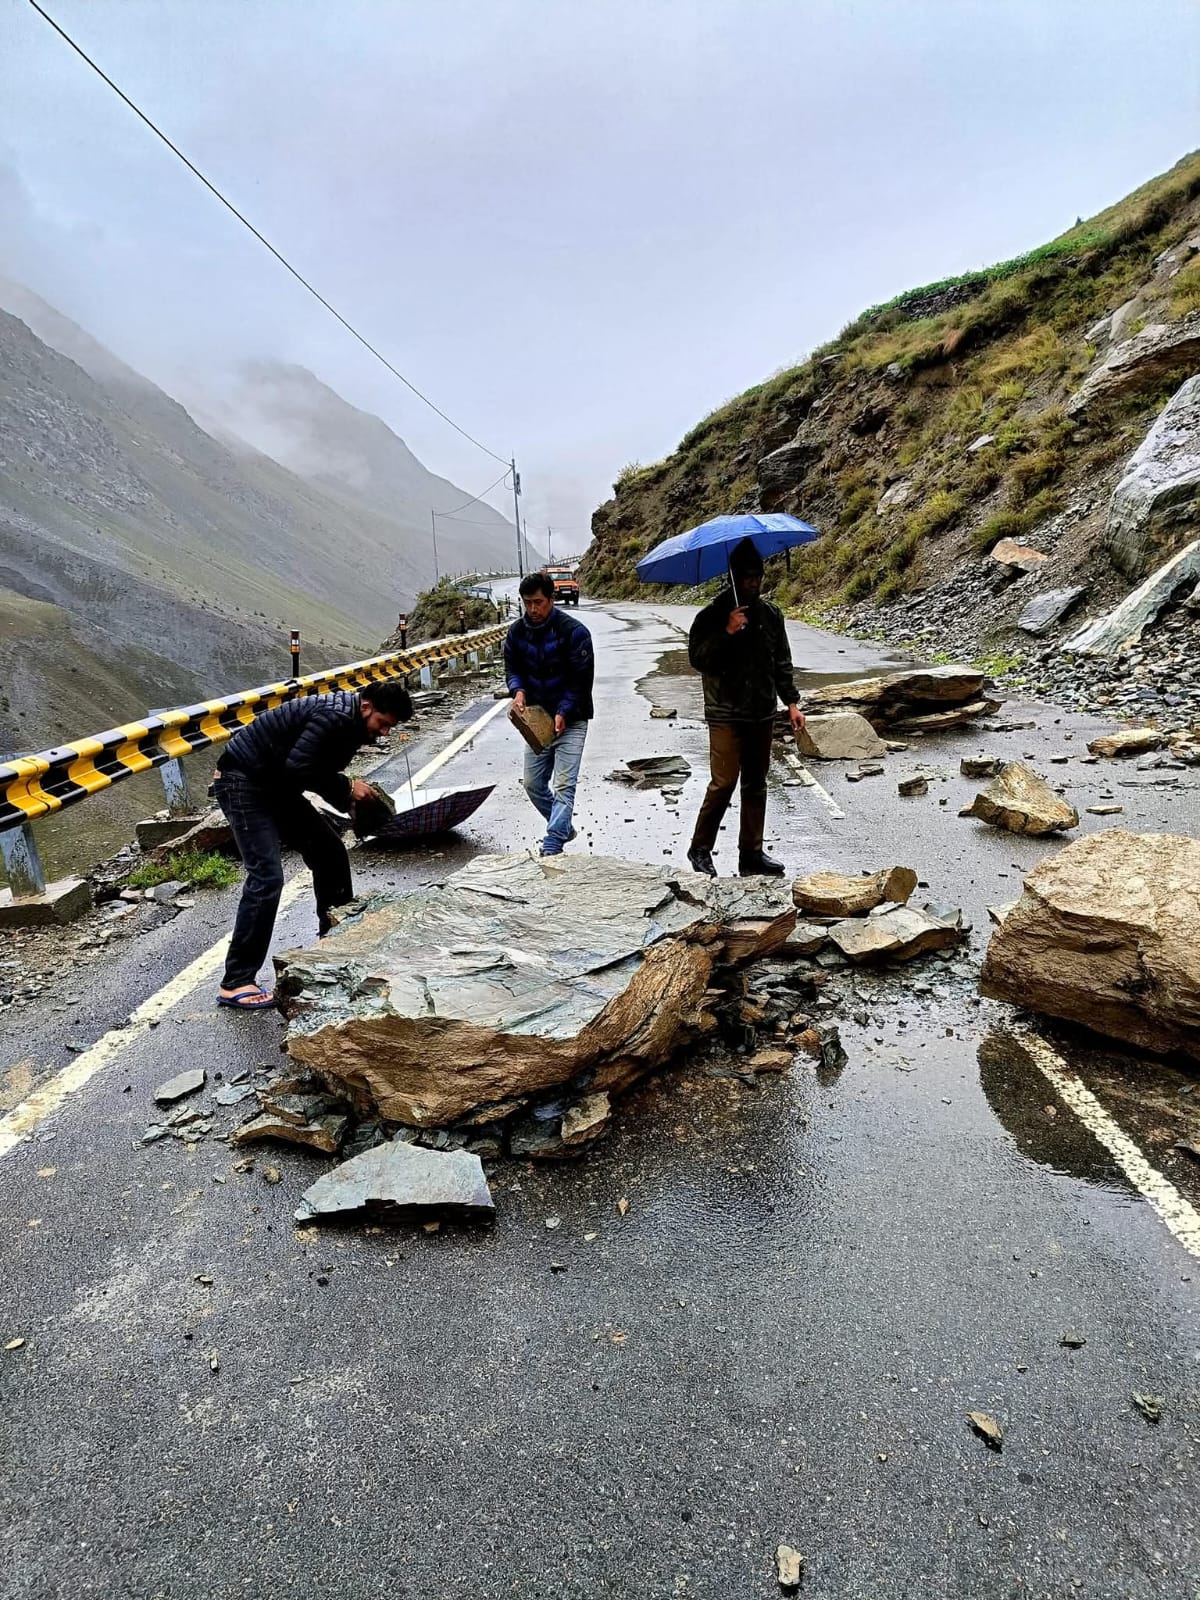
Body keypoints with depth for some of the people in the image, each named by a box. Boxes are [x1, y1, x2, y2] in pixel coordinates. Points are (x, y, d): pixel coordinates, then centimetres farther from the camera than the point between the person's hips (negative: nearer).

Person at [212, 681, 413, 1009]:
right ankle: (235, 983, -12)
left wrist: (352, 792, -6)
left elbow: (318, 771, 11)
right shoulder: (335, 716, -24)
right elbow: (297, 768, -30)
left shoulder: (351, 723, 6)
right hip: (242, 781, -10)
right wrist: (346, 788, -19)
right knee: (267, 877, -18)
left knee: (329, 849, 14)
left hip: (274, 784, 10)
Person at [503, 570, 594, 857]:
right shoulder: (516, 632, 0)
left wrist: (563, 713, -22)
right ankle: (564, 828, 29)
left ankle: (552, 846, -14)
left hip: (570, 720, -6)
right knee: (533, 784, 10)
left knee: (563, 786, -12)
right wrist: (518, 690, -13)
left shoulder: (574, 631, -15)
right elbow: (512, 668, 10)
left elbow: (582, 678, -14)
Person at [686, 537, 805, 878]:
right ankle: (700, 849, 9)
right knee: (723, 783, -8)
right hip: (726, 714, -5)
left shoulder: (771, 614, 10)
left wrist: (791, 702, 10)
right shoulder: (712, 615, -5)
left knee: (756, 785, 9)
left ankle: (751, 853, 18)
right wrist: (727, 633, -24)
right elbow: (697, 658, -14)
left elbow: (782, 663, 15)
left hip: (762, 713, 5)